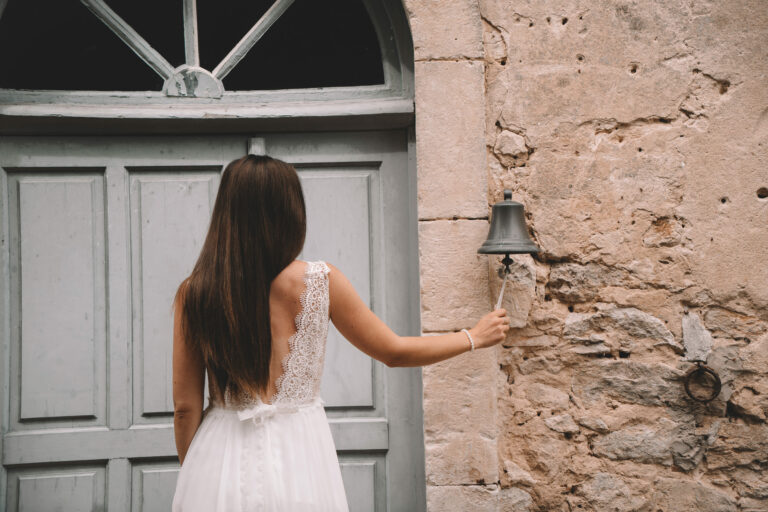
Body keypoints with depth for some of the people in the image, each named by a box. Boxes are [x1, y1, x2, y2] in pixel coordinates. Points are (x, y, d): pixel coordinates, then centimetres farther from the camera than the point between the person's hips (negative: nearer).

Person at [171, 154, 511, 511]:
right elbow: (394, 352, 2)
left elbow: (186, 407, -3)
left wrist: (192, 475, 13)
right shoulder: (320, 281, -9)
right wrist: (475, 337, 17)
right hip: (297, 461, -1)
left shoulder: (193, 293, -6)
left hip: (221, 460, 1)